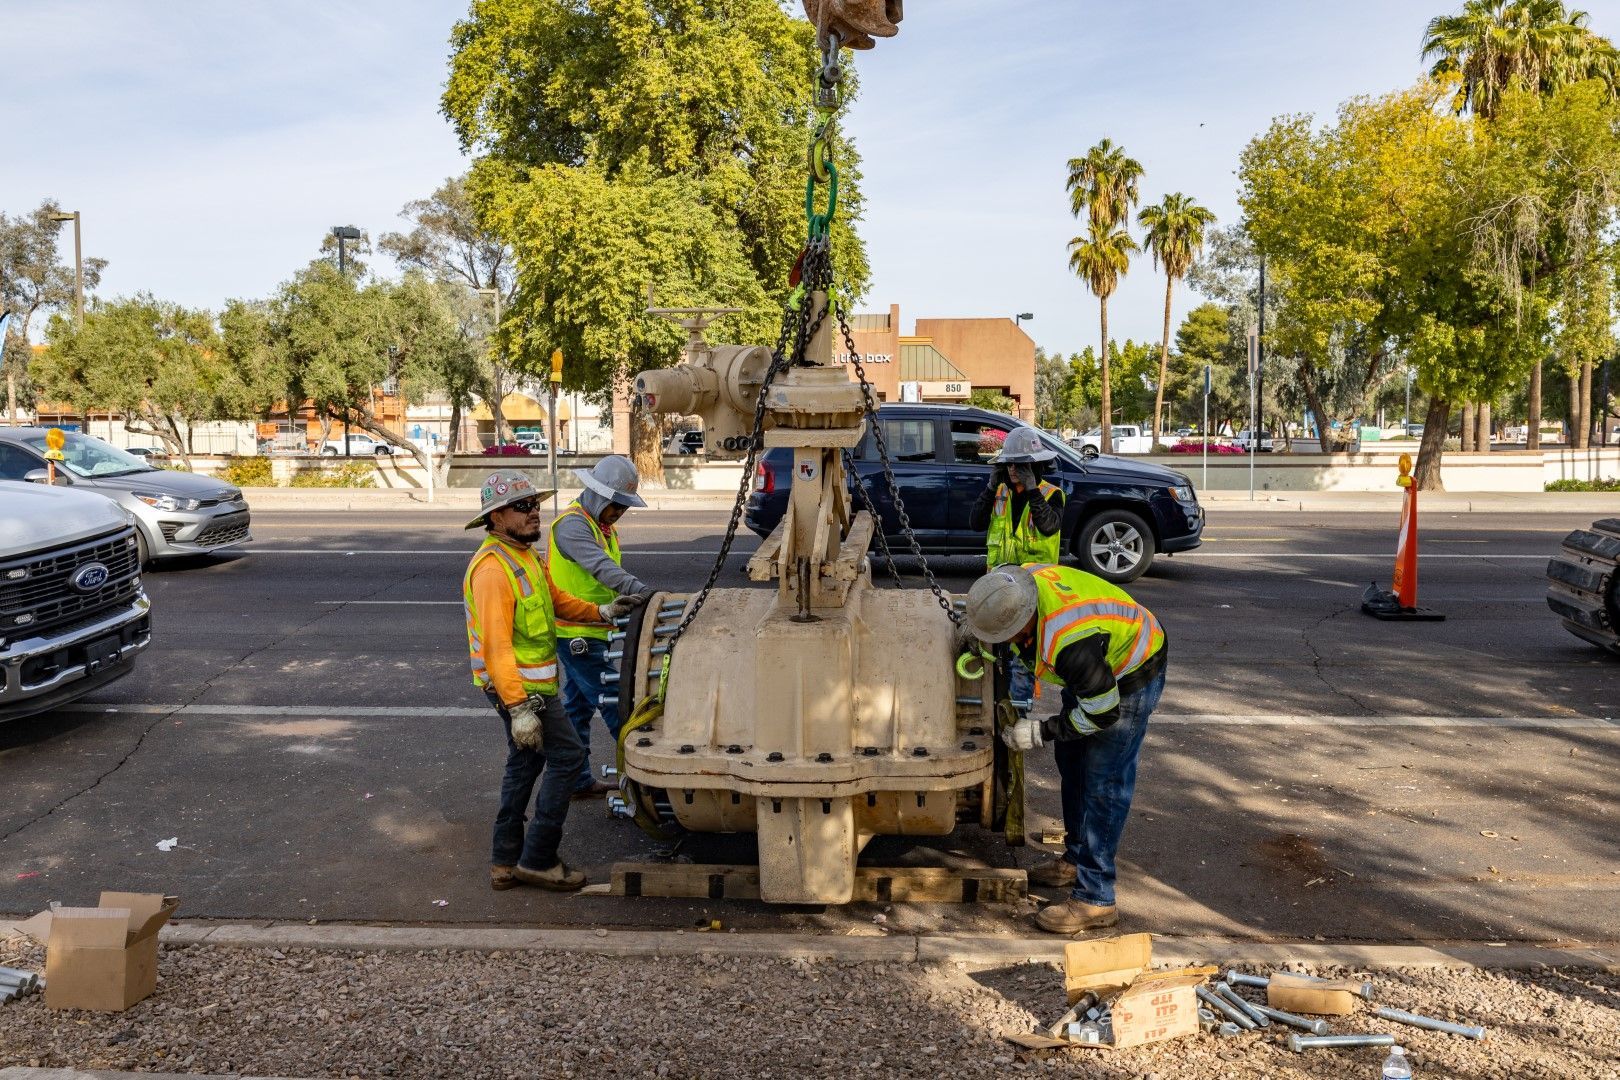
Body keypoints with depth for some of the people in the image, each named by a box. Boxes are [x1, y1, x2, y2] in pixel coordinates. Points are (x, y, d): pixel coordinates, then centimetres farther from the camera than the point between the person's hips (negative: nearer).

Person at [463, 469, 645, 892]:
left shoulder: (525, 556, 12)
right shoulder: (492, 568, -22)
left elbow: (556, 601, 25)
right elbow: (496, 644, -27)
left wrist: (602, 611, 11)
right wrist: (519, 707, -30)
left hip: (531, 681, 10)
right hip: (519, 686, -10)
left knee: (525, 764, 16)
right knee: (566, 755, -6)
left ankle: (505, 863, 25)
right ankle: (537, 860, 2)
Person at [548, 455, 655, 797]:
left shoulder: (603, 525, 15)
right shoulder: (571, 524, -18)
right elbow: (600, 566, -33)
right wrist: (641, 591, -43)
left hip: (593, 632, 10)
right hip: (577, 634, -10)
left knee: (578, 705, 15)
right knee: (612, 702, -8)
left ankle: (577, 780, 23)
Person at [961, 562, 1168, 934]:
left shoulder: (1071, 642, -43)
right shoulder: (1023, 580, -20)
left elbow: (1103, 713, -29)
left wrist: (1040, 732, -19)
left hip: (1133, 673, -9)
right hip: (1095, 667, 9)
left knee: (1103, 782, -11)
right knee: (1071, 761, 17)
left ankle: (1094, 900, -6)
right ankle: (1076, 859, 33)